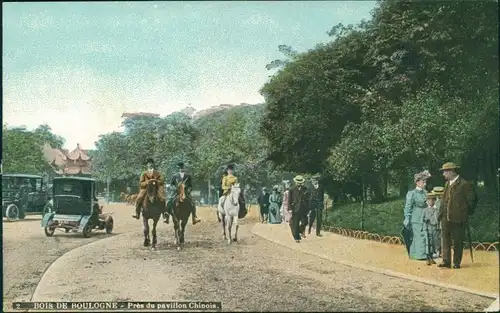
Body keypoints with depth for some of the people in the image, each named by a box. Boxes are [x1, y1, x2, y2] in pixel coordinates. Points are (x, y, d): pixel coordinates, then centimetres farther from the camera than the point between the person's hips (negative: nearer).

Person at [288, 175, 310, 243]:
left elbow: (307, 199, 13)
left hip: (303, 209, 2)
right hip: (295, 209, -2)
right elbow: (289, 200, -2)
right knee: (295, 224, 0)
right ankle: (296, 238, 10)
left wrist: (307, 208, 8)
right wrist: (290, 208, -10)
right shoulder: (292, 189, -1)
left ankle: (301, 231, 26)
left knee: (304, 222, -5)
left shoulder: (305, 189, 8)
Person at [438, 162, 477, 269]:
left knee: (457, 242, 2)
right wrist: (441, 213, 10)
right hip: (446, 218, 7)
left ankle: (457, 263, 12)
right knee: (445, 240, 5)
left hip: (458, 218, -6)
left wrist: (467, 213, 0)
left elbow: (471, 200, -6)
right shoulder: (447, 183, 13)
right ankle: (446, 261, 8)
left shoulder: (464, 184, -10)